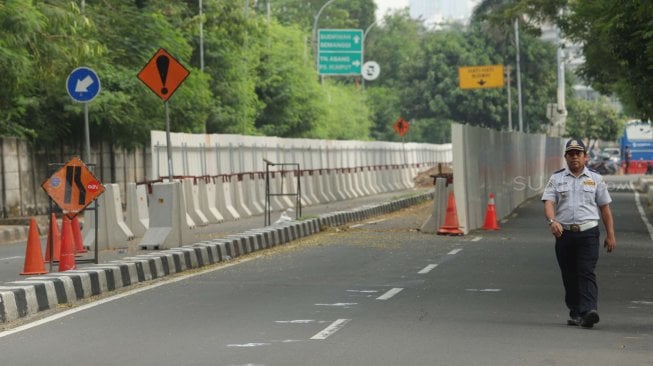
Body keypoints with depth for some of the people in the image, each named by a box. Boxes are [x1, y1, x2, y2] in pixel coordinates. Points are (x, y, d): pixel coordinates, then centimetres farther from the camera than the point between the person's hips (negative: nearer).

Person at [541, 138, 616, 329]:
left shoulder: (595, 179, 10)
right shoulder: (556, 178, 9)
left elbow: (605, 208, 12)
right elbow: (548, 202, -3)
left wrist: (610, 235, 8)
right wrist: (552, 221, -24)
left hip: (588, 233, -2)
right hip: (564, 233, 2)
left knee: (587, 272, -15)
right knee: (569, 276, 7)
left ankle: (588, 311, -27)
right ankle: (575, 313, 17)